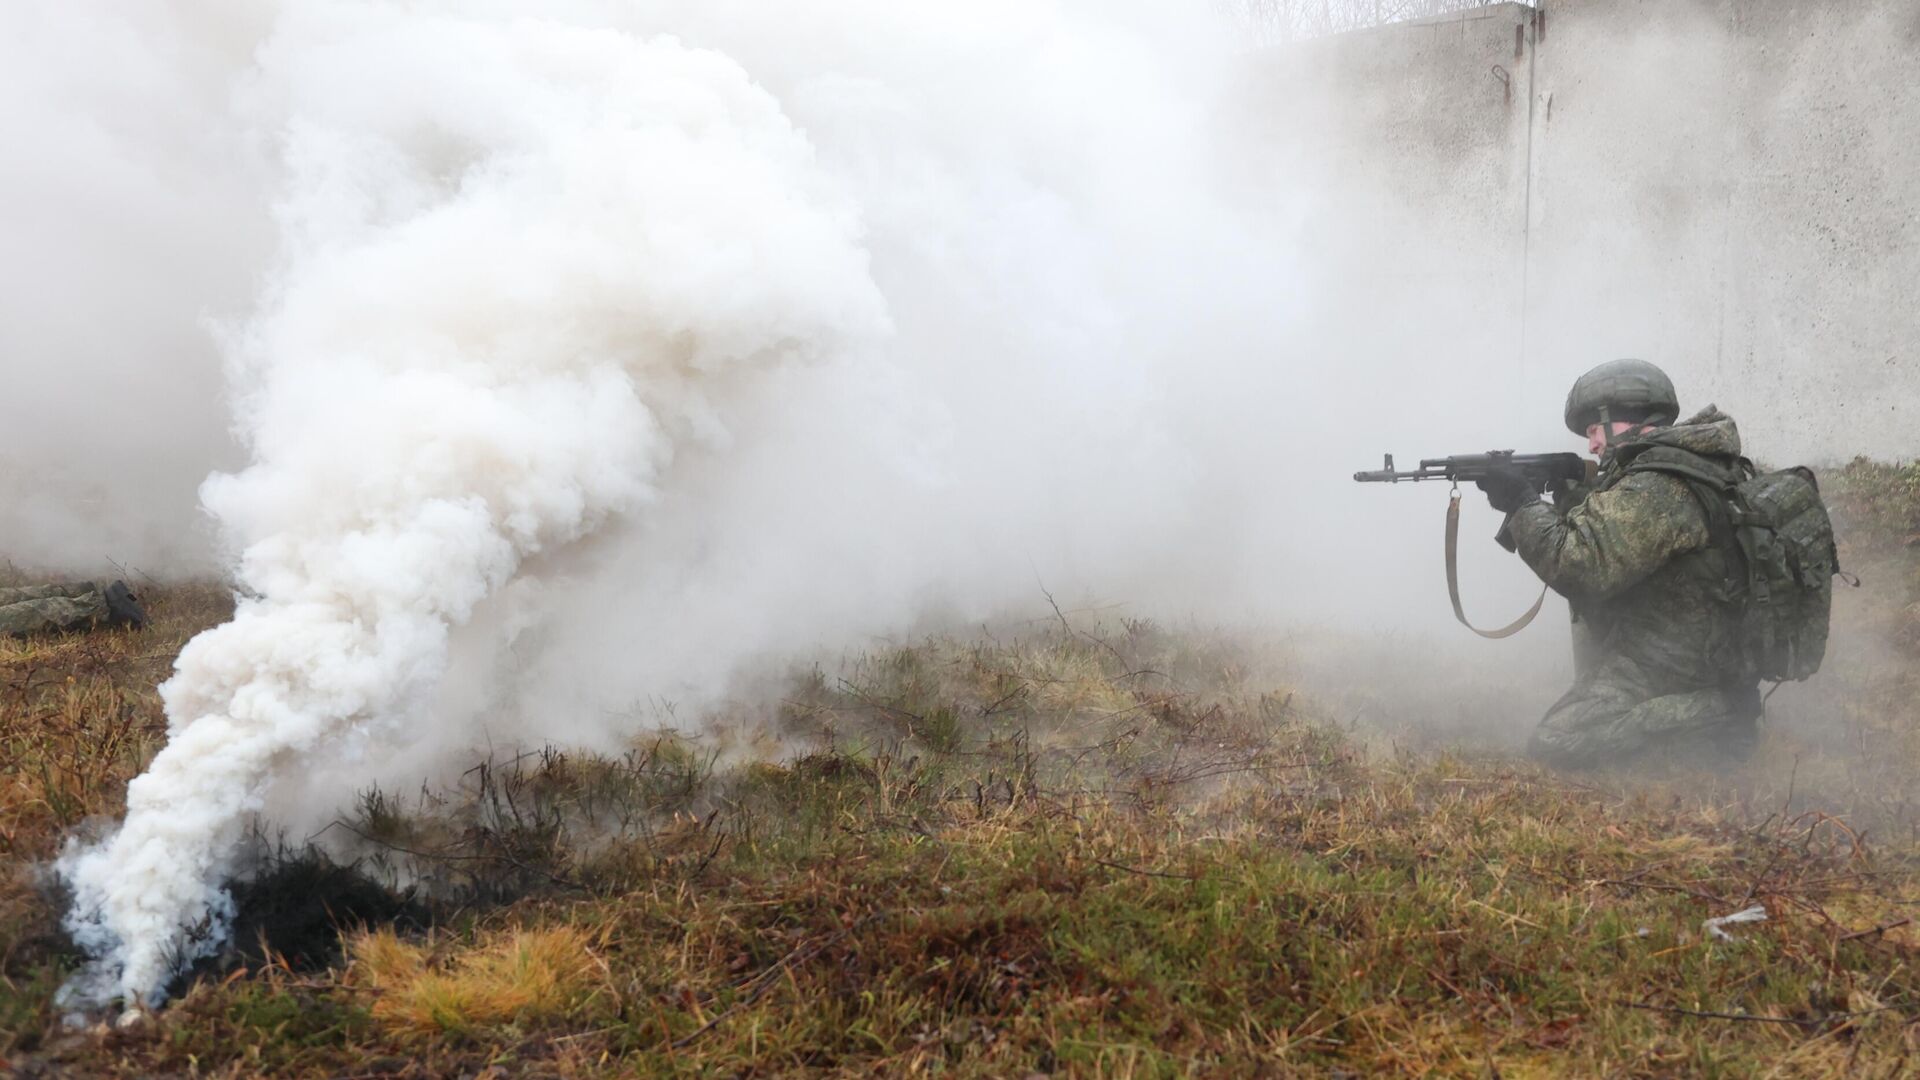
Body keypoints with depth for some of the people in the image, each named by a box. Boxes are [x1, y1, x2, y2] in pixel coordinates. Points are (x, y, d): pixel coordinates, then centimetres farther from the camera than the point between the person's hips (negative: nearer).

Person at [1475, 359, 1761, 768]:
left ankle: (1697, 739, -12)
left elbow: (1582, 568, -23)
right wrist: (1567, 499, 4)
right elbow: (1607, 549, 18)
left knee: (1551, 750, -16)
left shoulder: (1654, 489, -18)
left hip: (1666, 673, -10)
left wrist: (1521, 503, -14)